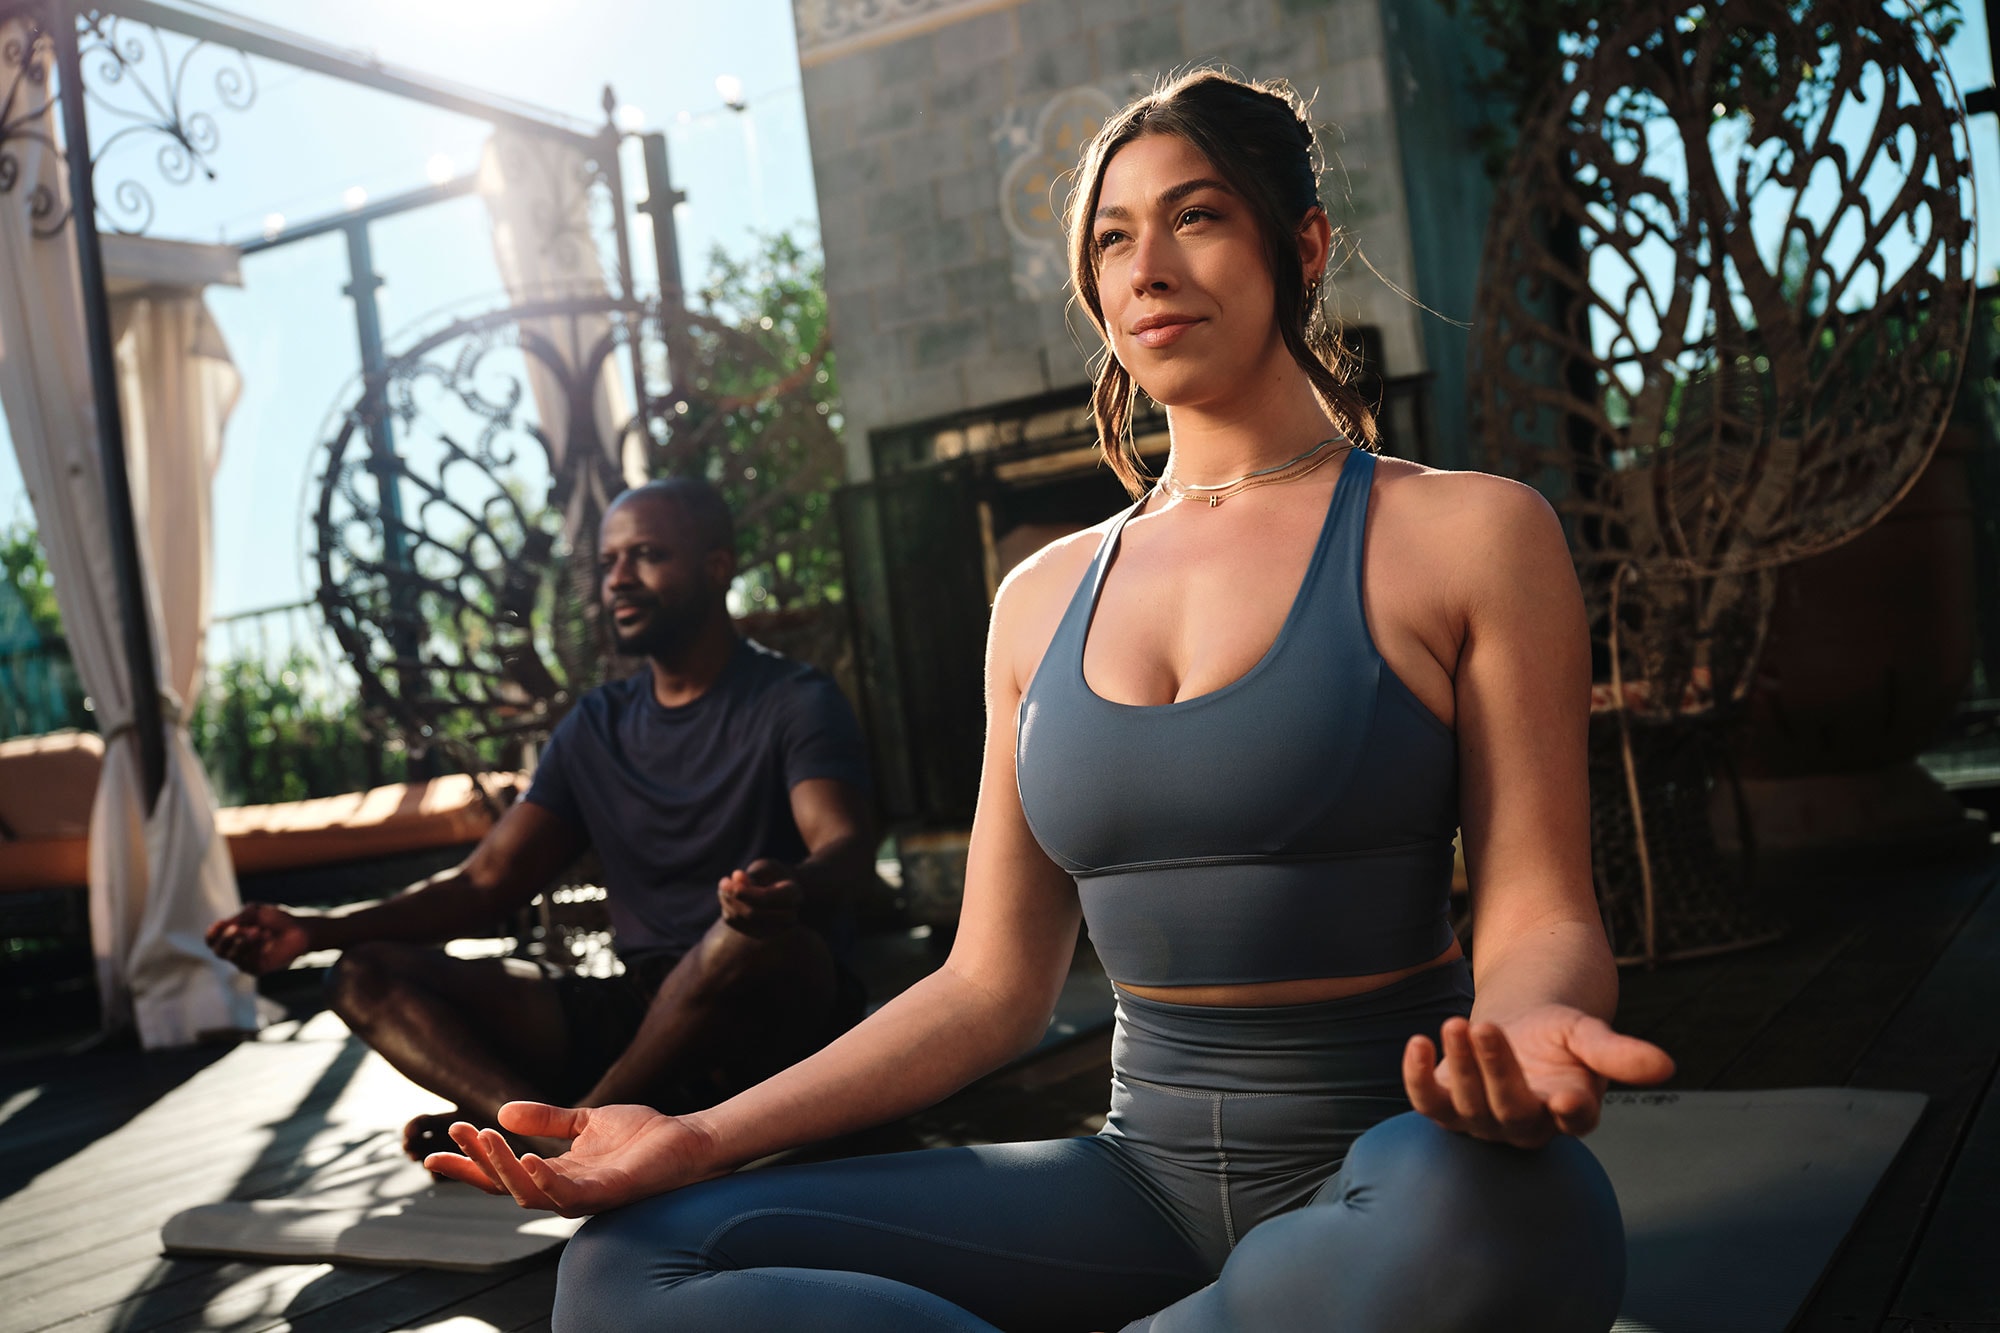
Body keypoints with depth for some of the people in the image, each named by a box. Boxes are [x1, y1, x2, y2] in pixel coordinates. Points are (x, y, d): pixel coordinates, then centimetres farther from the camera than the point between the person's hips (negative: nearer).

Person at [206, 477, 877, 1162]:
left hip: (770, 1023, -5)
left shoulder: (794, 701, -2)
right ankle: (557, 1135, -33)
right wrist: (314, 929, -2)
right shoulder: (595, 727, 17)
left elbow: (847, 847, -20)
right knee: (368, 974, -7)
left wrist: (788, 886, -45)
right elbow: (485, 883, 12)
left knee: (758, 935, -40)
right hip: (635, 1013, 6)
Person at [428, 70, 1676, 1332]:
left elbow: (1542, 919, -5)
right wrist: (704, 1136, 0)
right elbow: (989, 986, 11)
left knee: (1463, 1206, -42)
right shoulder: (1044, 600, 11)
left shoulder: (1466, 533, -1)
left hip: (1393, 1163, -3)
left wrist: (1526, 1033, -30)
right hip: (1150, 1174, 3)